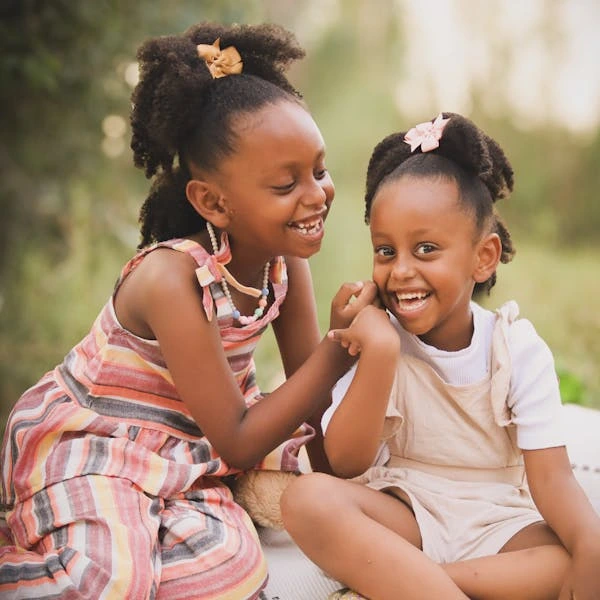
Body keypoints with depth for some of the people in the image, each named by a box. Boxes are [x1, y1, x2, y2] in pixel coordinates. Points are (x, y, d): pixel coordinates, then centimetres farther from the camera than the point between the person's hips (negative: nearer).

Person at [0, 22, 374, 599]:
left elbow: (308, 389, 1)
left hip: (192, 445, 7)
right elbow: (238, 443, -24)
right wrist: (341, 344, -26)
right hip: (86, 443, -7)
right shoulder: (172, 278, -29)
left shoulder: (286, 259, -9)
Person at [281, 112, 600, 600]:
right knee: (309, 498, -28)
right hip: (404, 519, 0)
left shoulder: (520, 349, -6)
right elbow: (346, 465, -14)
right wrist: (381, 350, -26)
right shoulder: (377, 340, -5)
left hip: (499, 524, 1)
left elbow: (550, 475, -14)